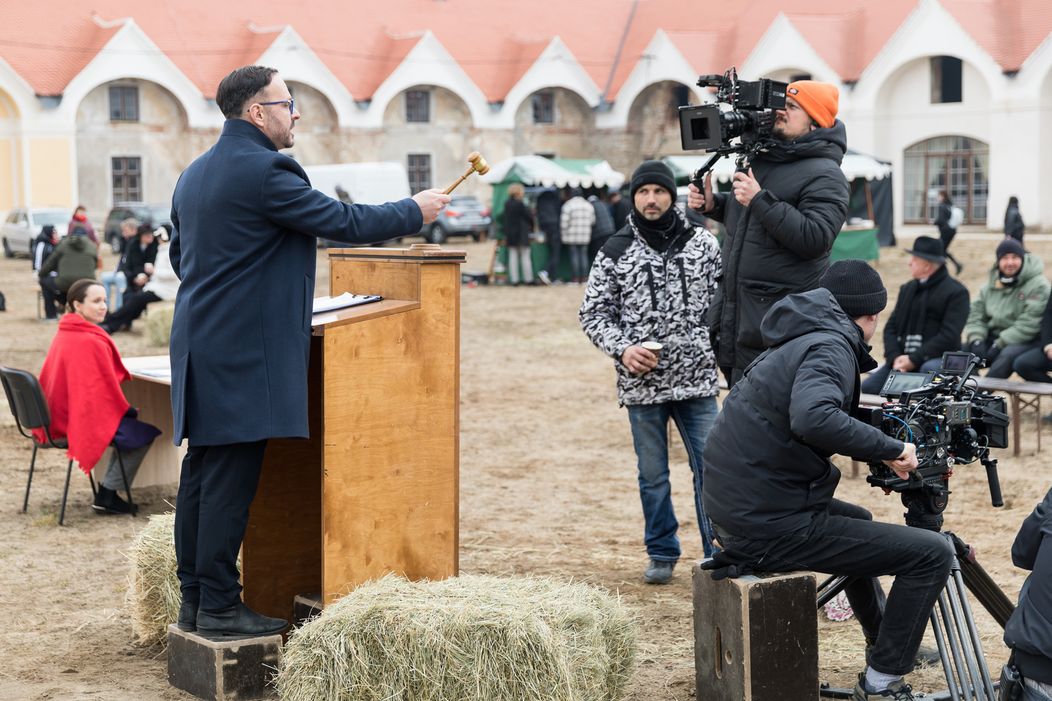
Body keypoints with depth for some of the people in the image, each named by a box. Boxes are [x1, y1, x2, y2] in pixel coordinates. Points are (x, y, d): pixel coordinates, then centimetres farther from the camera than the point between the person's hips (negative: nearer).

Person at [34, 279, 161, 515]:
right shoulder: (92, 342, -21)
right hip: (83, 422, -10)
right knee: (145, 434, -3)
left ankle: (107, 492, 16)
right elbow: (107, 388, -16)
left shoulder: (63, 335, 7)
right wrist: (128, 411, 3)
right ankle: (106, 495, 0)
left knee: (132, 425, 21)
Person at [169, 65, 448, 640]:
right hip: (244, 350, -10)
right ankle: (219, 607, -2)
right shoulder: (263, 171, -15)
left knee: (201, 473, 12)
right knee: (230, 480, -6)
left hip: (198, 344, 10)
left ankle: (194, 598, 18)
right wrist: (414, 211, 2)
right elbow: (345, 223, -12)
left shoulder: (194, 174, 14)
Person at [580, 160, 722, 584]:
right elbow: (593, 313, 4)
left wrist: (716, 346, -3)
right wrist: (621, 348, -11)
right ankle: (661, 554, 23)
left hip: (697, 381, 0)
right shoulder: (615, 252, 2)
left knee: (710, 468, 1)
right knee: (652, 475, 10)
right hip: (641, 385, 0)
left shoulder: (702, 243, 4)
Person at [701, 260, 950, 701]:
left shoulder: (800, 341, 15)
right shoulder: (830, 347, -15)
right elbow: (812, 419, -35)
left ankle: (885, 643, 48)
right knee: (931, 553, -8)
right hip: (770, 528, -10)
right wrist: (889, 448, -24)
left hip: (733, 512, 10)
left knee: (858, 521, 36)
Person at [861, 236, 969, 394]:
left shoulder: (956, 292, -4)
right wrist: (895, 357, -8)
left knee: (929, 369, -39)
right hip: (902, 359, 6)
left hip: (937, 359, -6)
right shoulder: (907, 289, 17)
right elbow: (891, 327, 12)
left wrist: (914, 360, -18)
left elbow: (949, 336, -14)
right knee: (867, 387, -11)